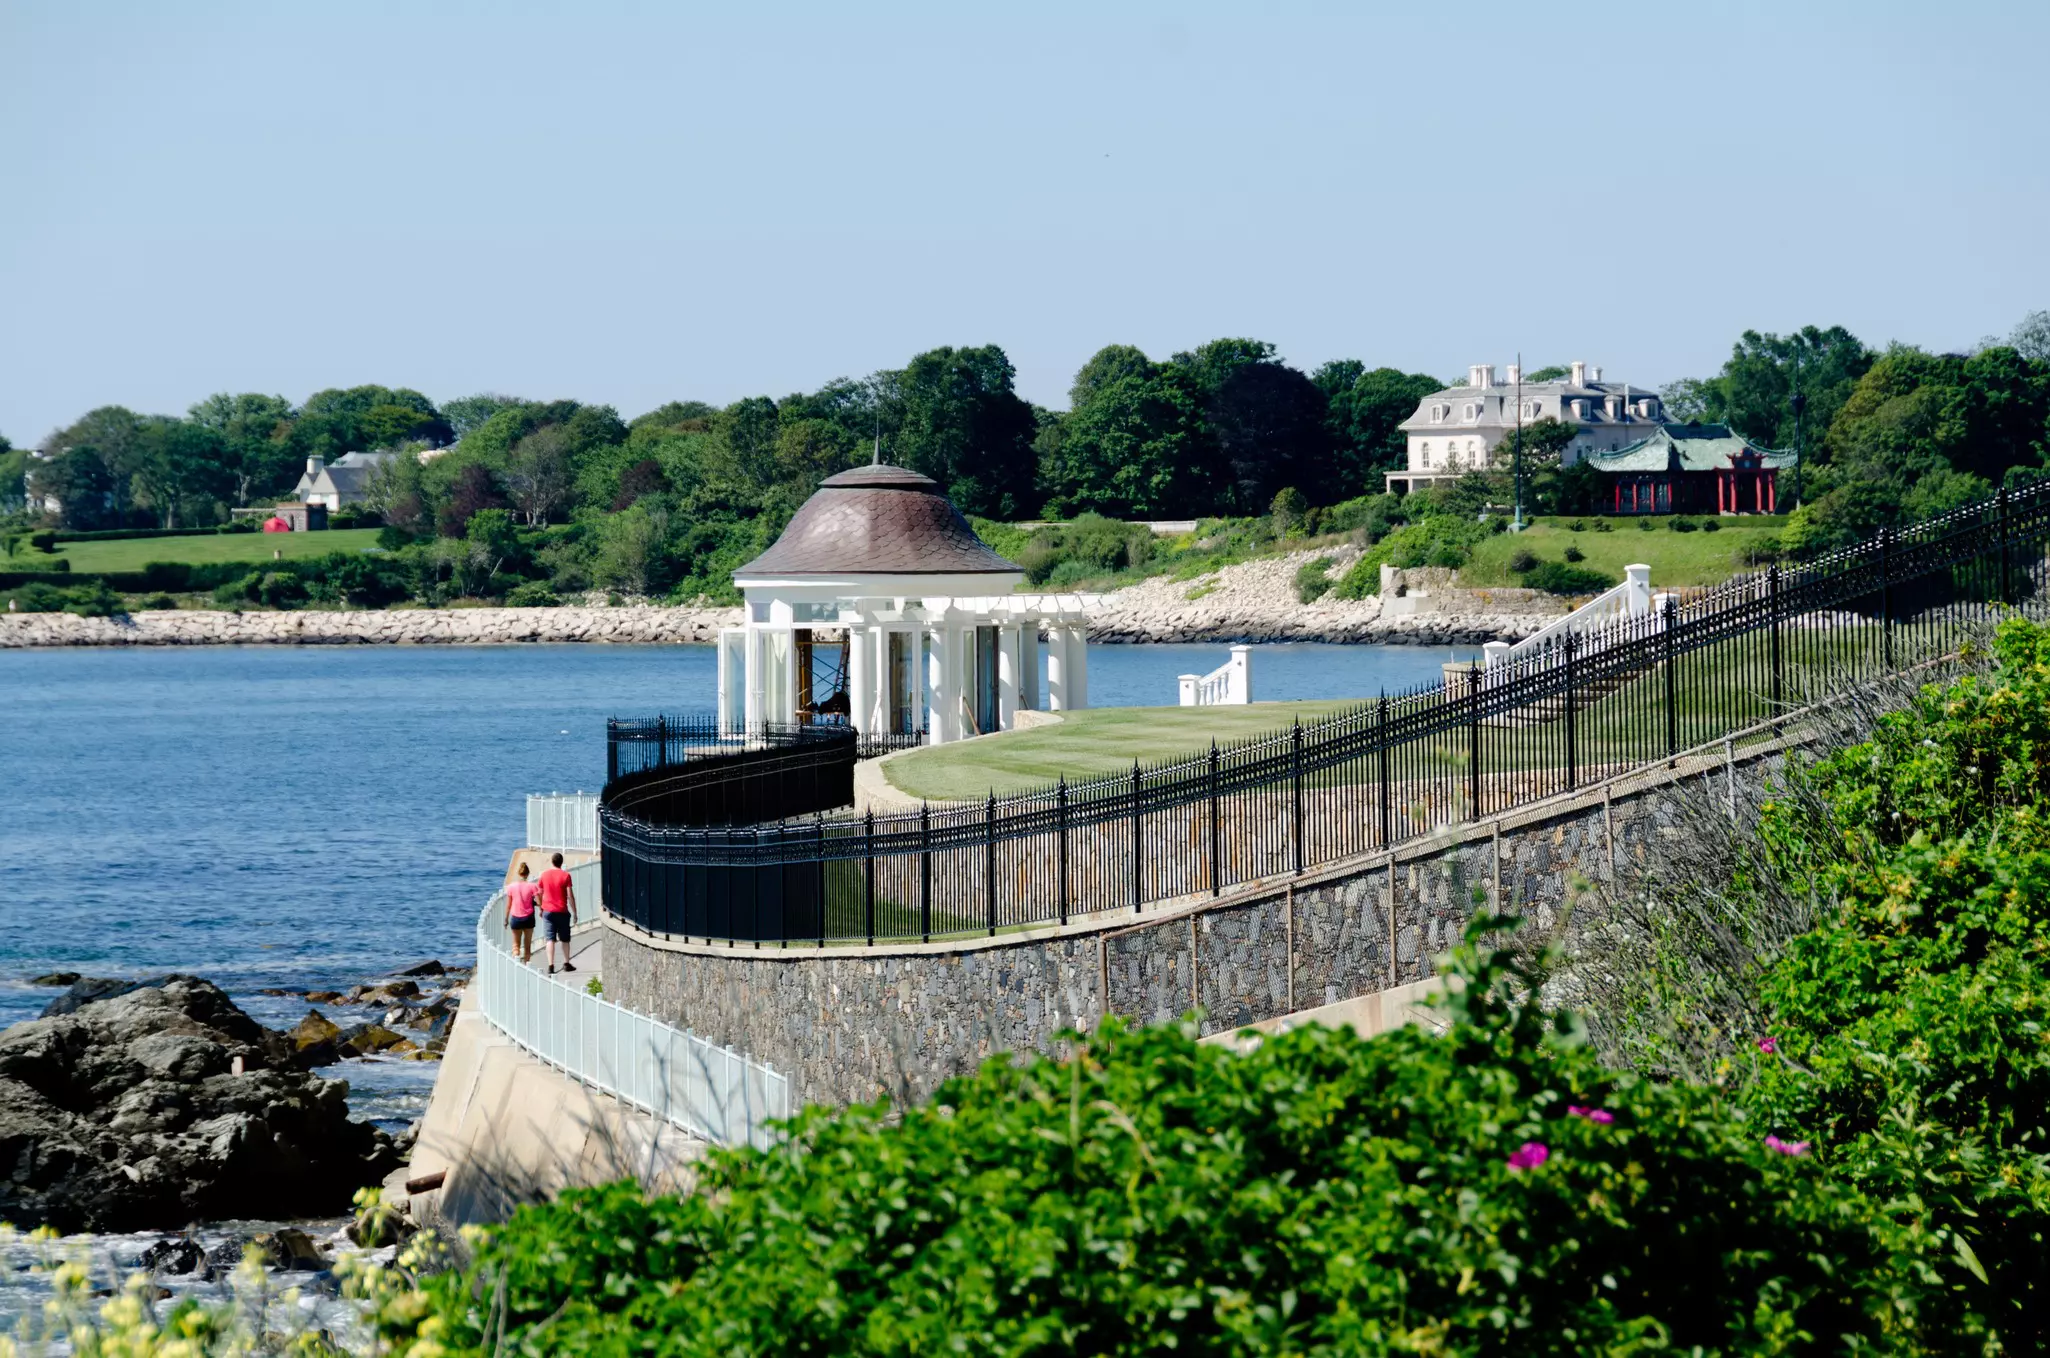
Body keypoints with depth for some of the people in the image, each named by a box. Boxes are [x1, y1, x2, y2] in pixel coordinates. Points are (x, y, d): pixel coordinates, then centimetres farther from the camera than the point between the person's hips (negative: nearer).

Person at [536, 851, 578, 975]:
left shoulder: (544, 875, 1)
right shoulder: (565, 876, -8)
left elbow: (540, 894, 9)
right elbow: (570, 896, -9)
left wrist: (541, 909, 23)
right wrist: (574, 913, -2)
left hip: (548, 911, 1)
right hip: (562, 911, -1)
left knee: (550, 939, -2)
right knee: (565, 939, 15)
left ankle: (551, 966, -10)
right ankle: (566, 963, 24)